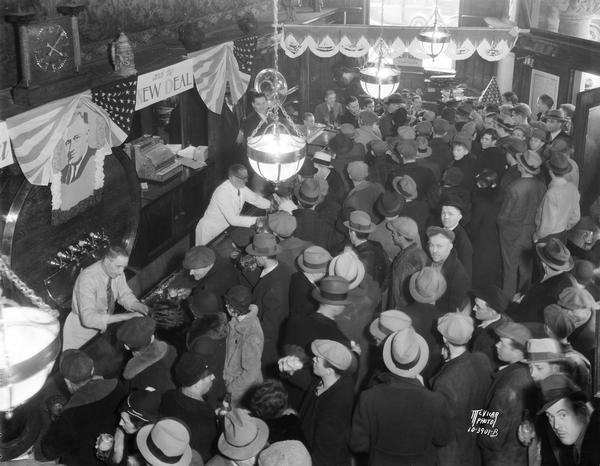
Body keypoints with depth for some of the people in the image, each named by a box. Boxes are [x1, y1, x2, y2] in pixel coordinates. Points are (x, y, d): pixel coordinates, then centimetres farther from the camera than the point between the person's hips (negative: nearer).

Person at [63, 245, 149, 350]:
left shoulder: (117, 271, -13)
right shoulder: (87, 278, -32)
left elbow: (125, 295, 2)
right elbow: (88, 318, -38)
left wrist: (141, 307, -20)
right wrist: (125, 316, -40)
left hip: (104, 325, 5)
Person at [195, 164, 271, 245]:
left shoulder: (241, 187, -7)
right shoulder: (222, 193, -30)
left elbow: (255, 198, 8)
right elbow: (233, 220, -33)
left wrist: (271, 204, -9)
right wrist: (256, 220, -32)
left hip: (226, 229, 8)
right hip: (210, 232, -7)